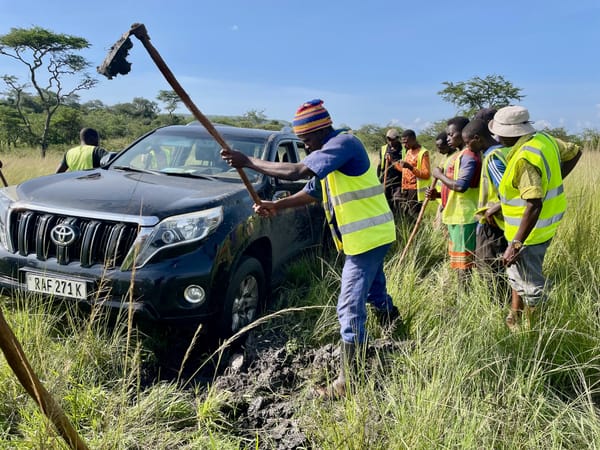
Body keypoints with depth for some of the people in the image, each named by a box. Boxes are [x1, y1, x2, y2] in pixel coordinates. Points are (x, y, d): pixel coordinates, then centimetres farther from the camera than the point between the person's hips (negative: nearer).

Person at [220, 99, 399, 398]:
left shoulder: (344, 143, -19)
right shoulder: (330, 151, 13)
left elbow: (296, 171, -29)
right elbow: (311, 193, 20)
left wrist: (248, 162, -22)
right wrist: (276, 206, 7)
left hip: (367, 236, -11)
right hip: (371, 235, 11)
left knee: (351, 309, -8)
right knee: (376, 295, 25)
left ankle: (346, 381, 0)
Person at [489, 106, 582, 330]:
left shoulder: (525, 158, -28)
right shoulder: (544, 139, 1)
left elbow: (534, 204, -33)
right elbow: (574, 152, 18)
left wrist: (516, 244, -31)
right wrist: (553, 182, 16)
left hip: (530, 229, -10)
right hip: (546, 223, 10)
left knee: (530, 285, 6)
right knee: (516, 273, 24)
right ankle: (513, 321, 39)